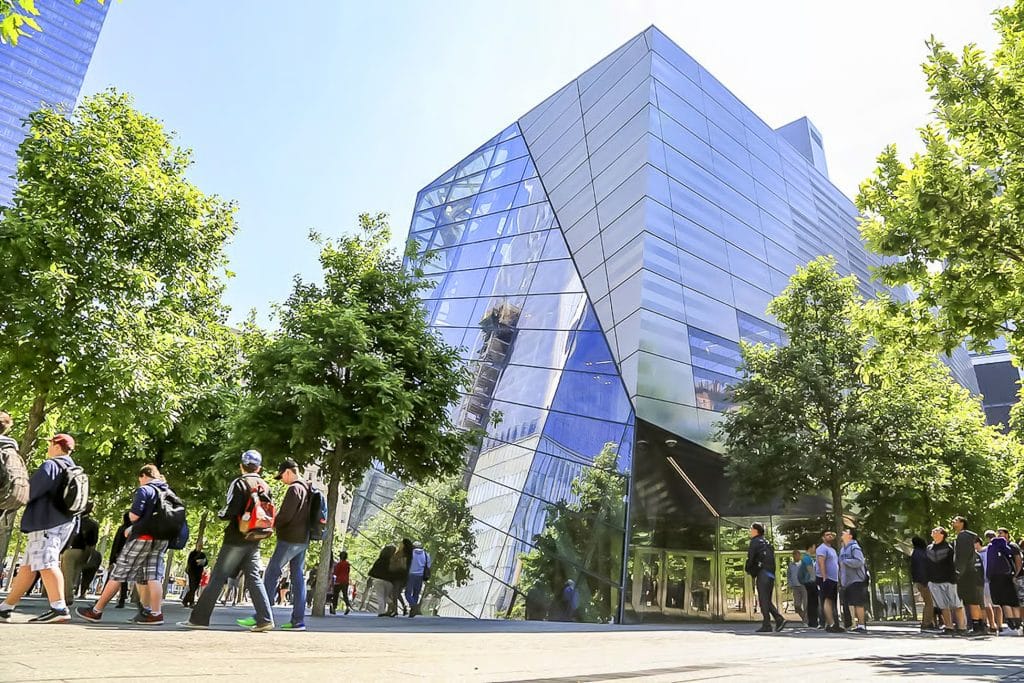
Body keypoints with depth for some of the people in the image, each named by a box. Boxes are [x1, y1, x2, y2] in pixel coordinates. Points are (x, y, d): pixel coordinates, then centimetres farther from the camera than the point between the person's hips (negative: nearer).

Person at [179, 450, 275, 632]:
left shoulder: (239, 483, -8)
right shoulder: (266, 486, 9)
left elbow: (231, 511, -17)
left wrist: (220, 514, 3)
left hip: (236, 539, -5)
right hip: (254, 541, 5)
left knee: (217, 578, 3)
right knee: (253, 578, 8)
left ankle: (199, 618, 9)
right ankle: (265, 619, 2)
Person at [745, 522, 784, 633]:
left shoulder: (755, 542, -3)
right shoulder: (767, 543, 21)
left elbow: (750, 558, -9)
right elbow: (772, 558, 21)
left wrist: (749, 571, 7)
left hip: (762, 574, -8)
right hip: (771, 574, 8)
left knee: (763, 600, -6)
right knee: (767, 600, 14)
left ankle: (766, 625, -7)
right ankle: (779, 618, 0)